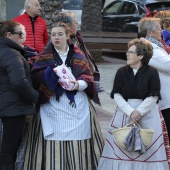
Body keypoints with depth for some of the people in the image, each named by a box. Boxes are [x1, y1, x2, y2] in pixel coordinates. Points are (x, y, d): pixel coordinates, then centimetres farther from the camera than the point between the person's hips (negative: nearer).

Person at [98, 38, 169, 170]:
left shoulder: (152, 72, -4)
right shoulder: (122, 72, 4)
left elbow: (154, 96, -6)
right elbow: (117, 95, -1)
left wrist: (139, 112, -15)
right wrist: (130, 112, -14)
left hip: (148, 115, -2)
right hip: (124, 113, 2)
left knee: (148, 150, -4)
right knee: (121, 149, -2)